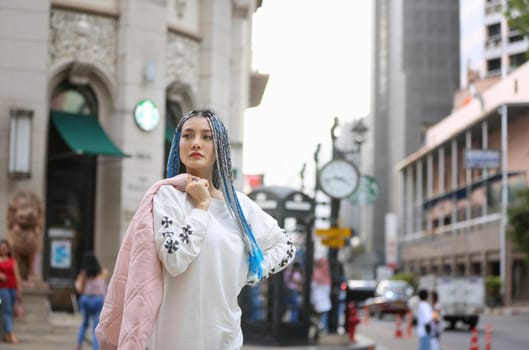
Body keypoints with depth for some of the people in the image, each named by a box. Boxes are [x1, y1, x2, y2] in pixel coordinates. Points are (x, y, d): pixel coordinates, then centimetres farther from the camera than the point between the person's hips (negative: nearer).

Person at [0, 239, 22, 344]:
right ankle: (11, 334, -19)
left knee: (10, 311, 5)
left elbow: (17, 276, 9)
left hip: (12, 287, 4)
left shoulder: (13, 261, 13)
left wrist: (19, 291, 4)